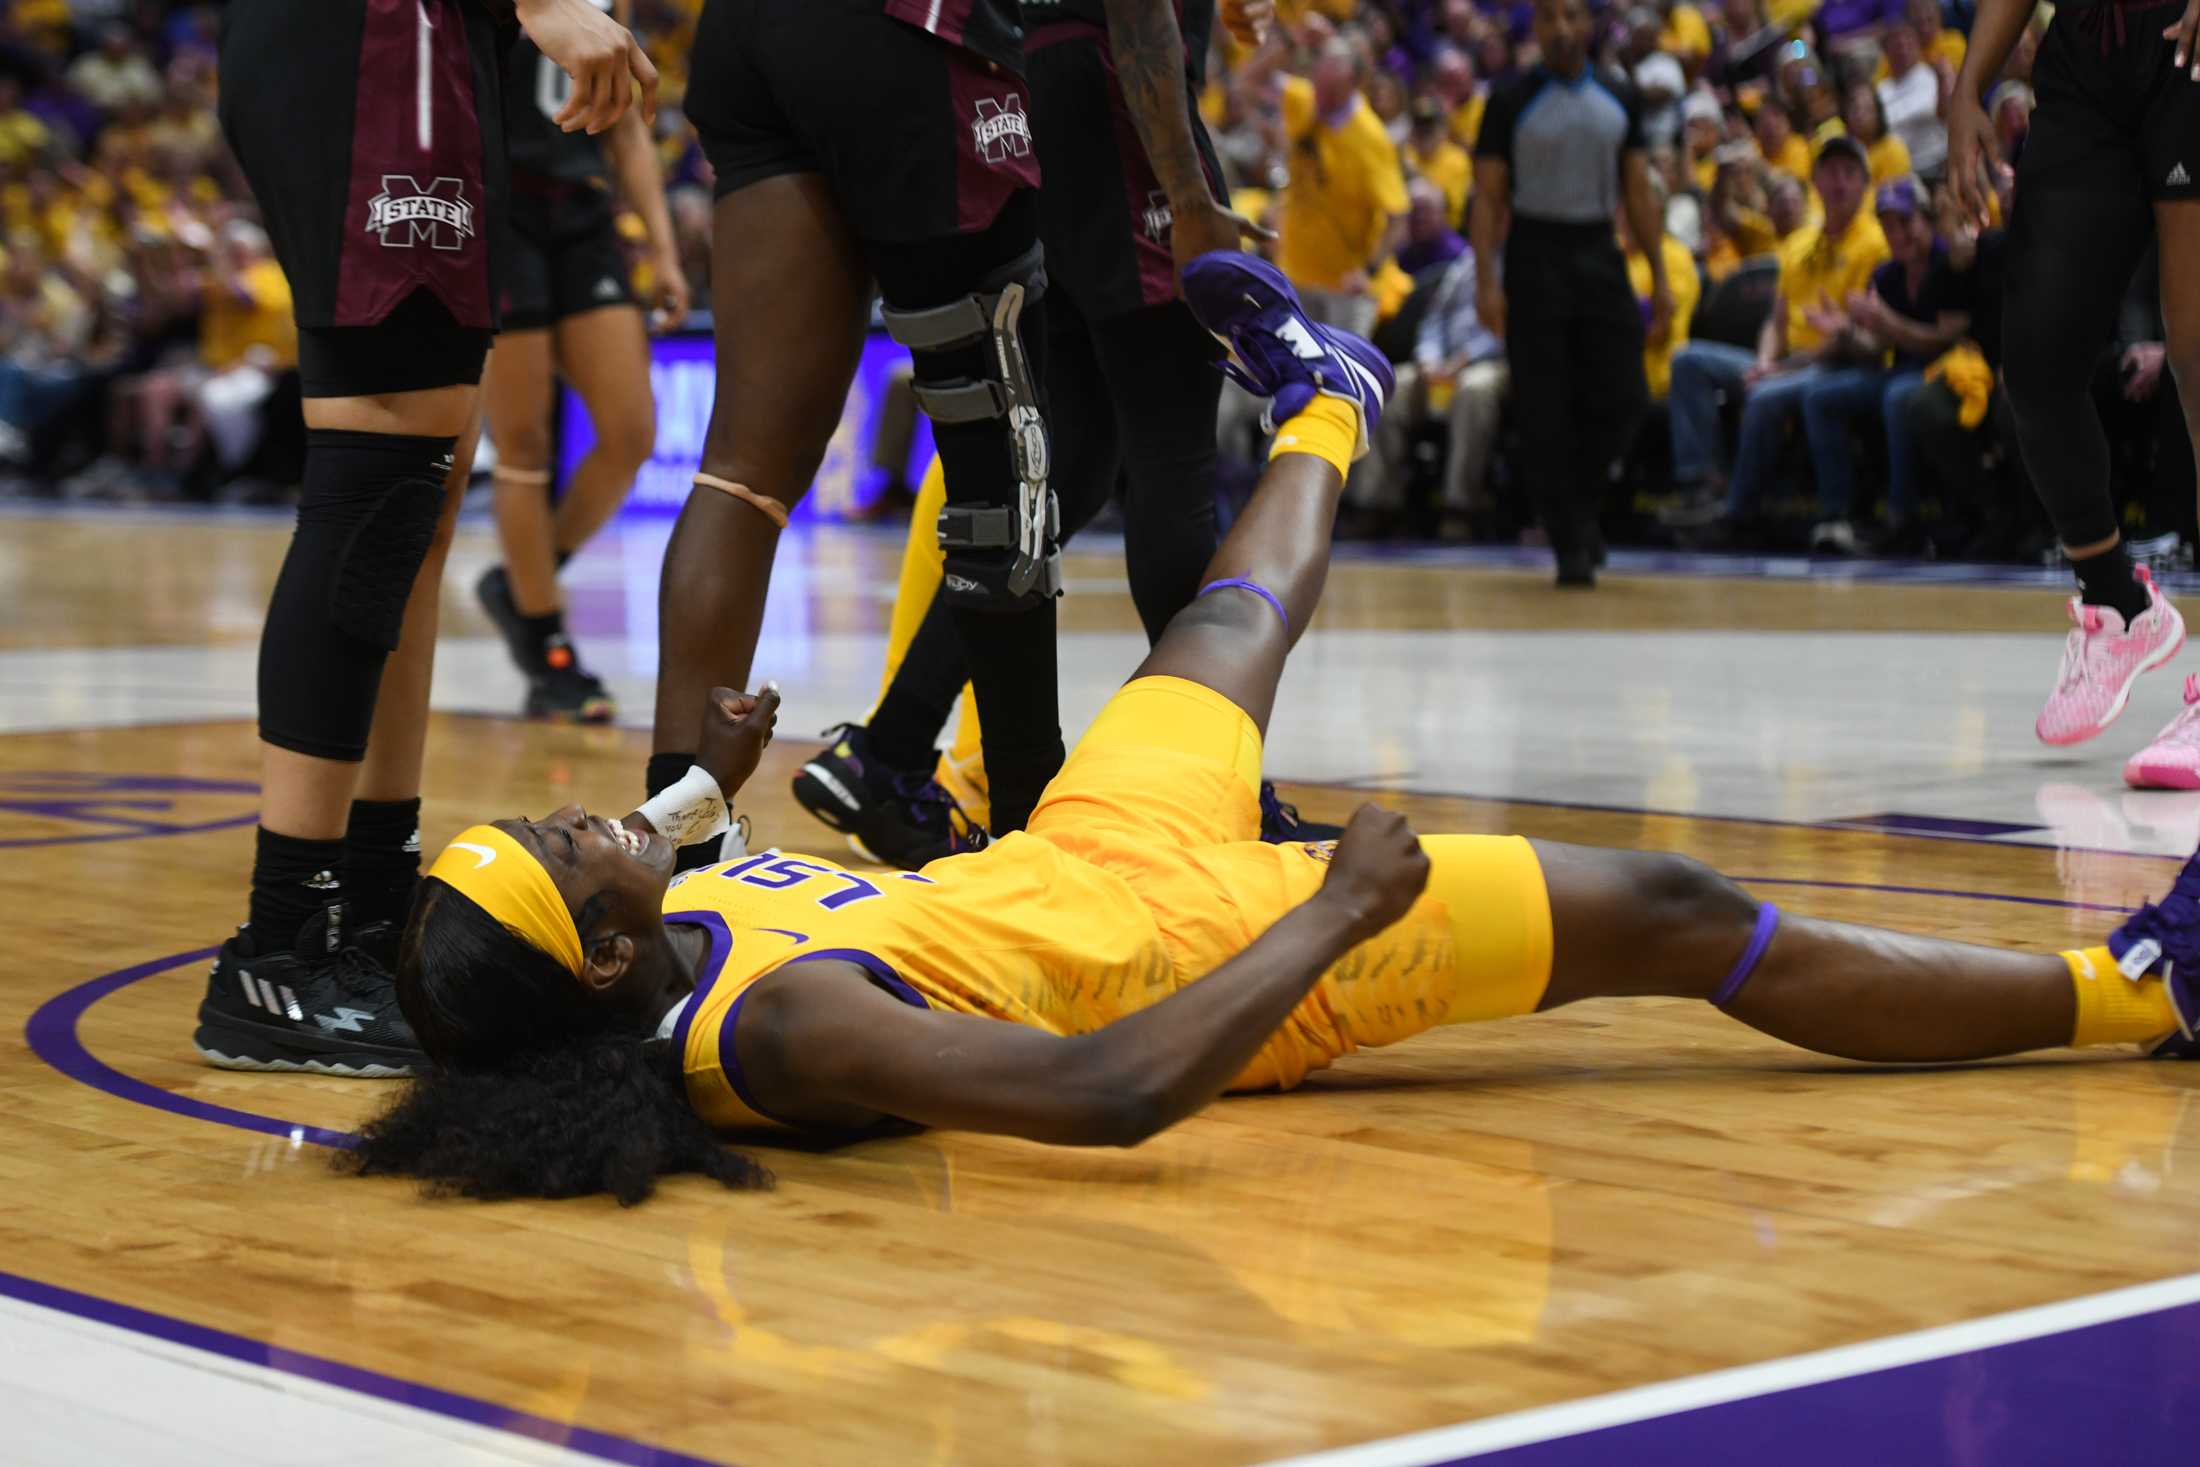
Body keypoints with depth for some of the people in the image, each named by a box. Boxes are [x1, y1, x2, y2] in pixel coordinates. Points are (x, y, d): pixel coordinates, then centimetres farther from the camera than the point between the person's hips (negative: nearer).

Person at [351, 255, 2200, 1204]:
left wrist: (701, 787, 10)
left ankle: (1325, 401, 66)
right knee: (1670, 915, -2)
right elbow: (1106, 1092, -45)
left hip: (1093, 856, 8)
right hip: (1231, 944, -8)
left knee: (1236, 618, 30)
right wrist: (1336, 916, -37)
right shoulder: (782, 1032, -40)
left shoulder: (653, 933, -15)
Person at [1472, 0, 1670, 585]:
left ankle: (1581, 504, 21)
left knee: (1622, 398, -3)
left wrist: (1660, 277, 5)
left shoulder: (1619, 99, 8)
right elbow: (1488, 197, -3)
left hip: (1600, 252, 3)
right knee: (1544, 411, -4)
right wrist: (1486, 280, -13)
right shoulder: (1511, 103, -1)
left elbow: (1638, 192, 10)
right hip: (1536, 255, -3)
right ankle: (1569, 542, 2)